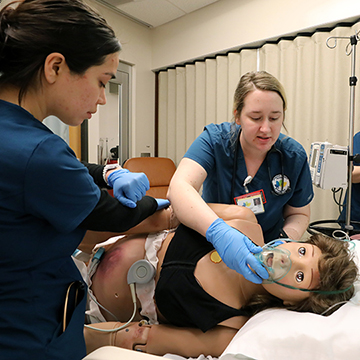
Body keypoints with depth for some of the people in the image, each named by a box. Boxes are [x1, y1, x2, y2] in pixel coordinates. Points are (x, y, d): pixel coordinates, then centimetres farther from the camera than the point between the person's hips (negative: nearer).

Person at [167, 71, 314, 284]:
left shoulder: (295, 156, -8)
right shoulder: (215, 140, -16)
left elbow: (299, 214, 5)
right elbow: (179, 188, -33)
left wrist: (285, 241, -18)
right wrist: (217, 231, -51)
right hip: (211, 249, -1)